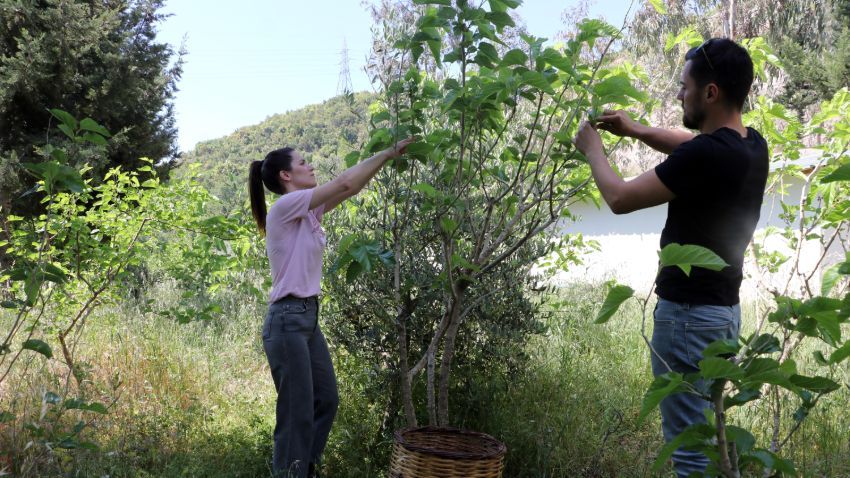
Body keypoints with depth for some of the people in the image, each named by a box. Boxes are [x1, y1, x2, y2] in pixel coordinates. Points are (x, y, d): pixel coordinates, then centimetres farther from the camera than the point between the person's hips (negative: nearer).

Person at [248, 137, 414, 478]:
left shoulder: (307, 211, 12)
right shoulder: (285, 206, -13)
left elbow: (349, 188, 12)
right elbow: (344, 183, -16)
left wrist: (390, 154, 7)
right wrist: (387, 152, -6)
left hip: (309, 317, 10)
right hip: (287, 320, -10)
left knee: (326, 400, 16)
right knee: (297, 412, -2)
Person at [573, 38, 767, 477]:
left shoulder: (707, 155, -23)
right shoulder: (750, 144, 5)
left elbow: (620, 199, -15)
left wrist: (592, 149, 2)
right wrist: (638, 131, 18)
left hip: (689, 312, -10)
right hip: (721, 307, 10)